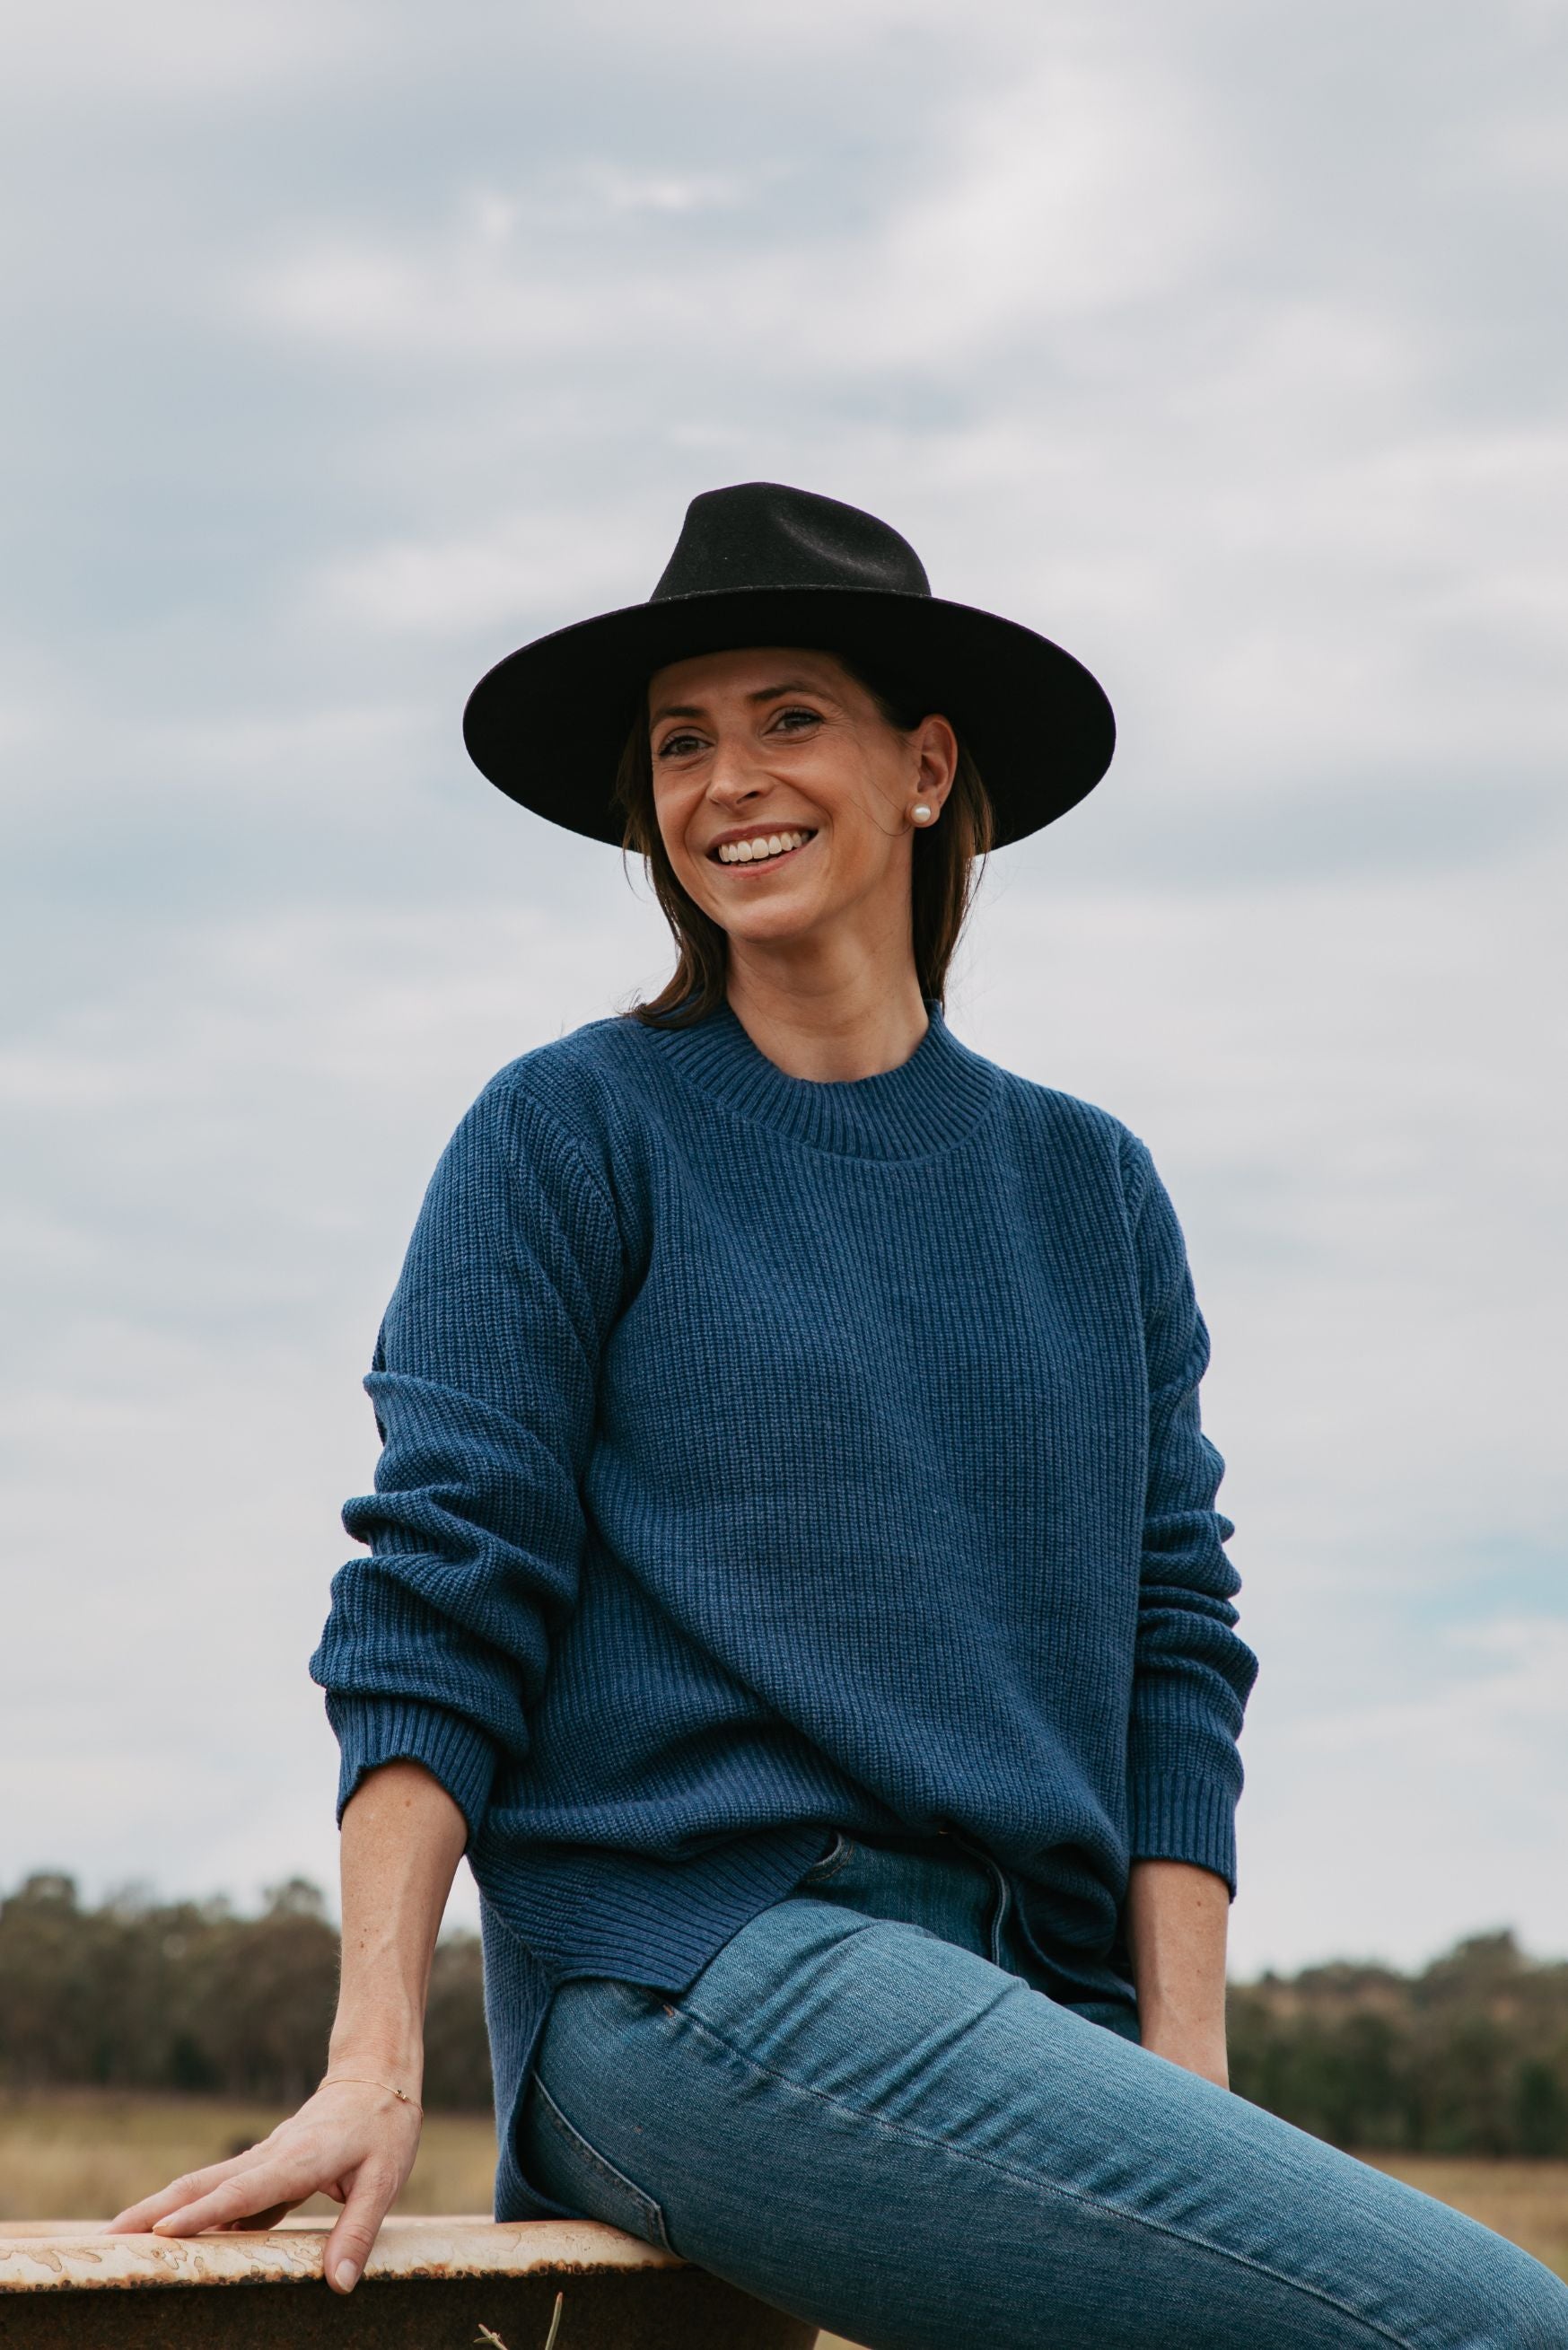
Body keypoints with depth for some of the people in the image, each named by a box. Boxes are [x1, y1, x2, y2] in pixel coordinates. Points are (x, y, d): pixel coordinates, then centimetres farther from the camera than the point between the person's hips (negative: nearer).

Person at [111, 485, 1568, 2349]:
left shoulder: (1089, 1187, 16)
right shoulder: (572, 1134, 4)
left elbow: (1172, 1643, 13)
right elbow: (437, 1602, -2)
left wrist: (1184, 2084, 1)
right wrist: (374, 2065, -12)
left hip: (1017, 2008, 5)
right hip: (691, 1972, -5)